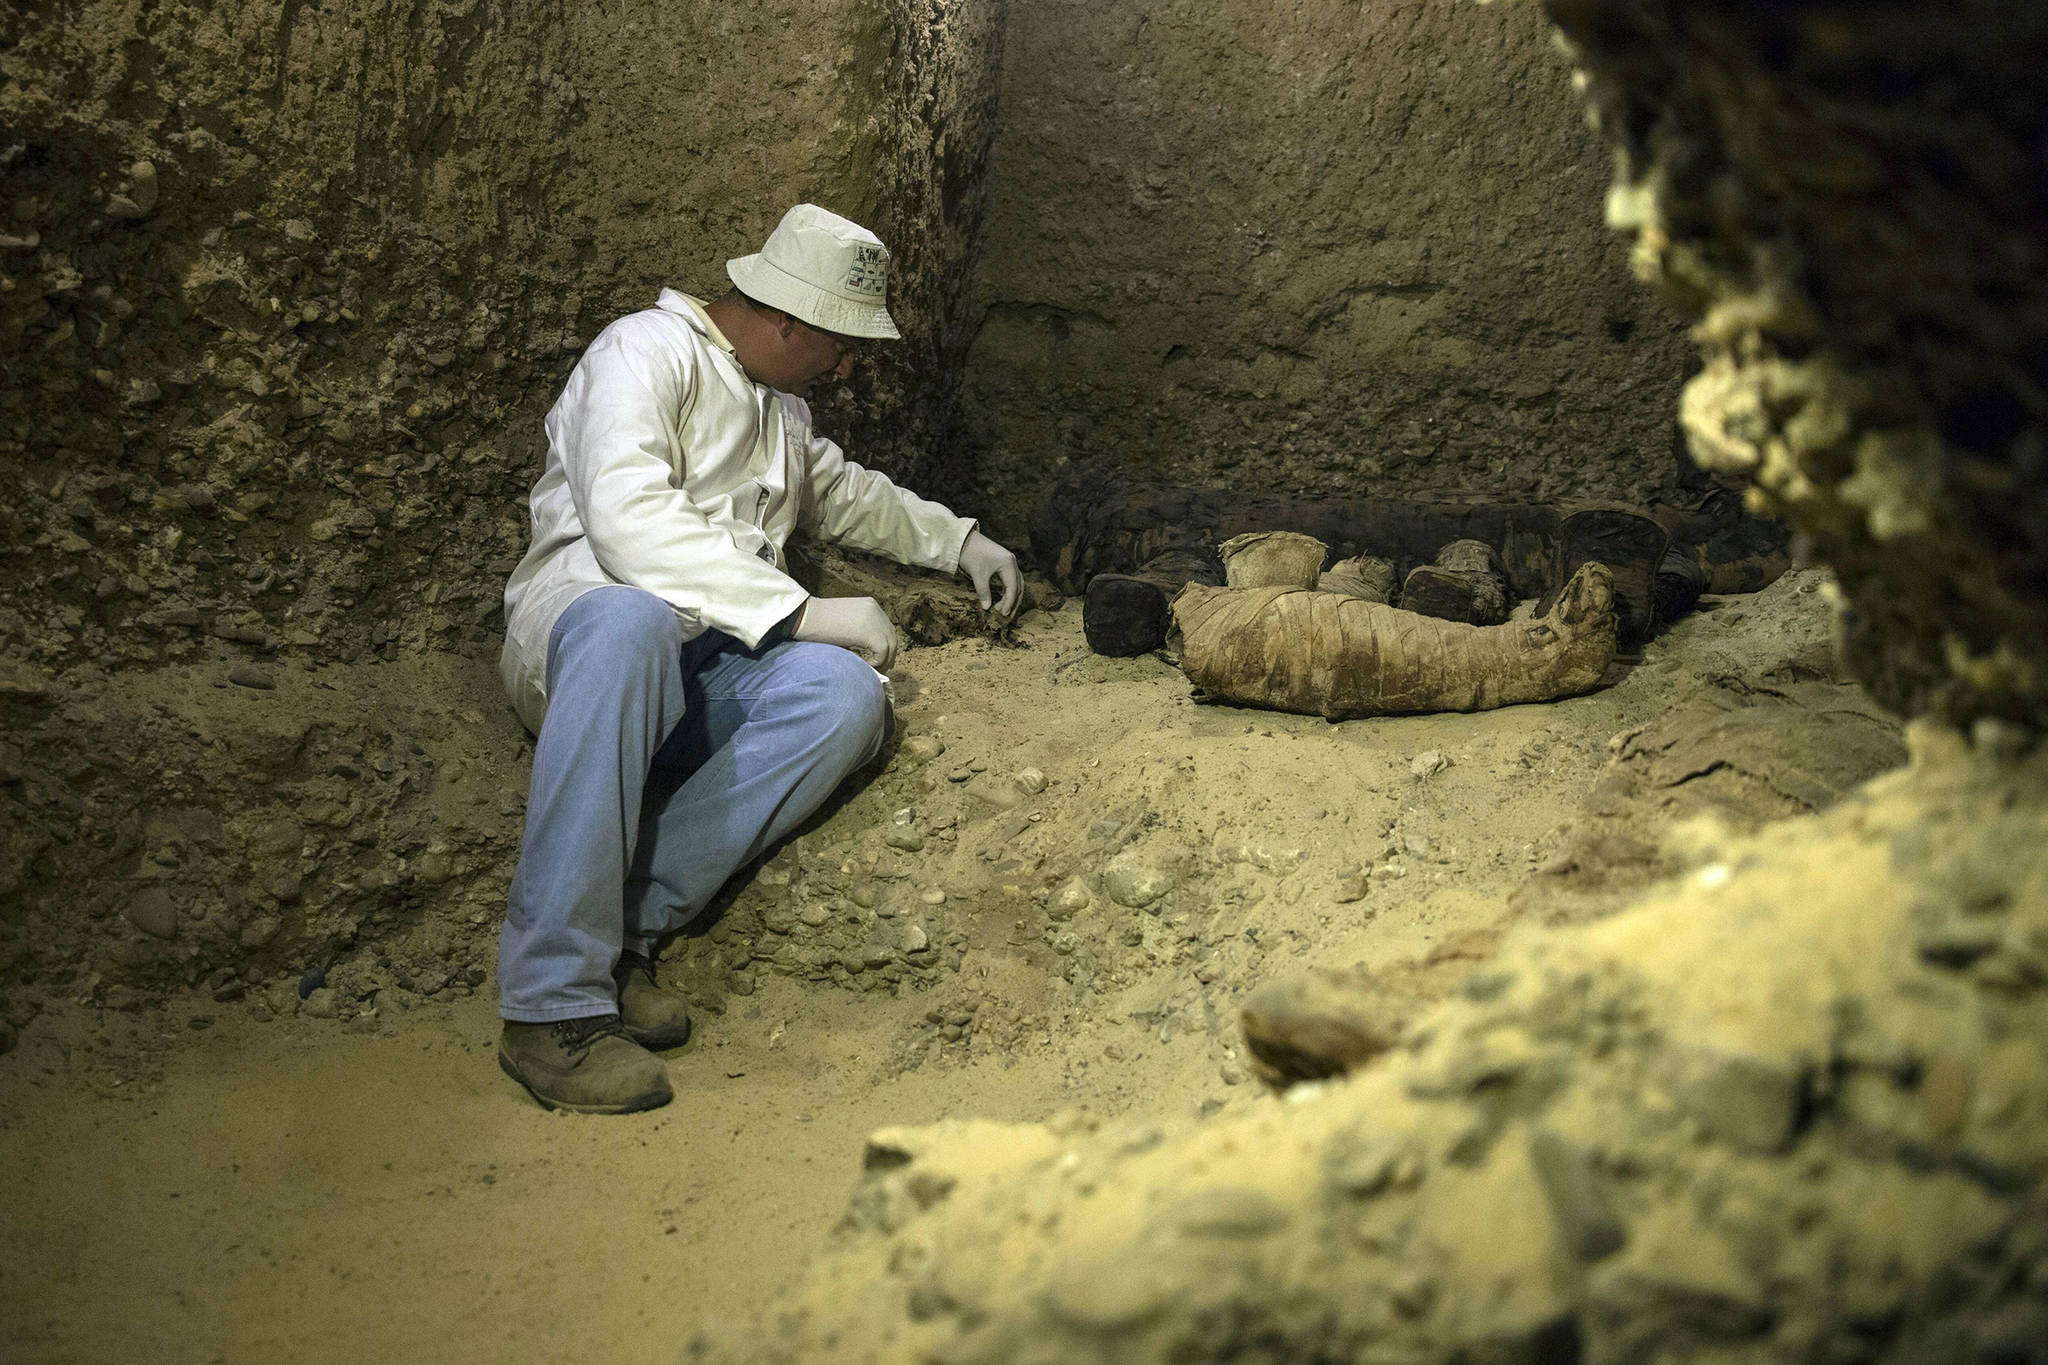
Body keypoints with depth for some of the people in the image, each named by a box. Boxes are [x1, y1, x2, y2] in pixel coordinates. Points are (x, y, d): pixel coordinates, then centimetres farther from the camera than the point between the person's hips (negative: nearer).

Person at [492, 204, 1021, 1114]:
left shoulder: (782, 409, 25)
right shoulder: (649, 351, -5)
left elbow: (842, 492, 48)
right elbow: (627, 515, -22)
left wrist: (961, 543, 48)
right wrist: (798, 611, -23)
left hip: (702, 674, 7)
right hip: (578, 626, -7)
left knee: (846, 693, -25)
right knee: (630, 621, -44)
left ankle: (625, 933, -30)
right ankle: (553, 1006, -44)